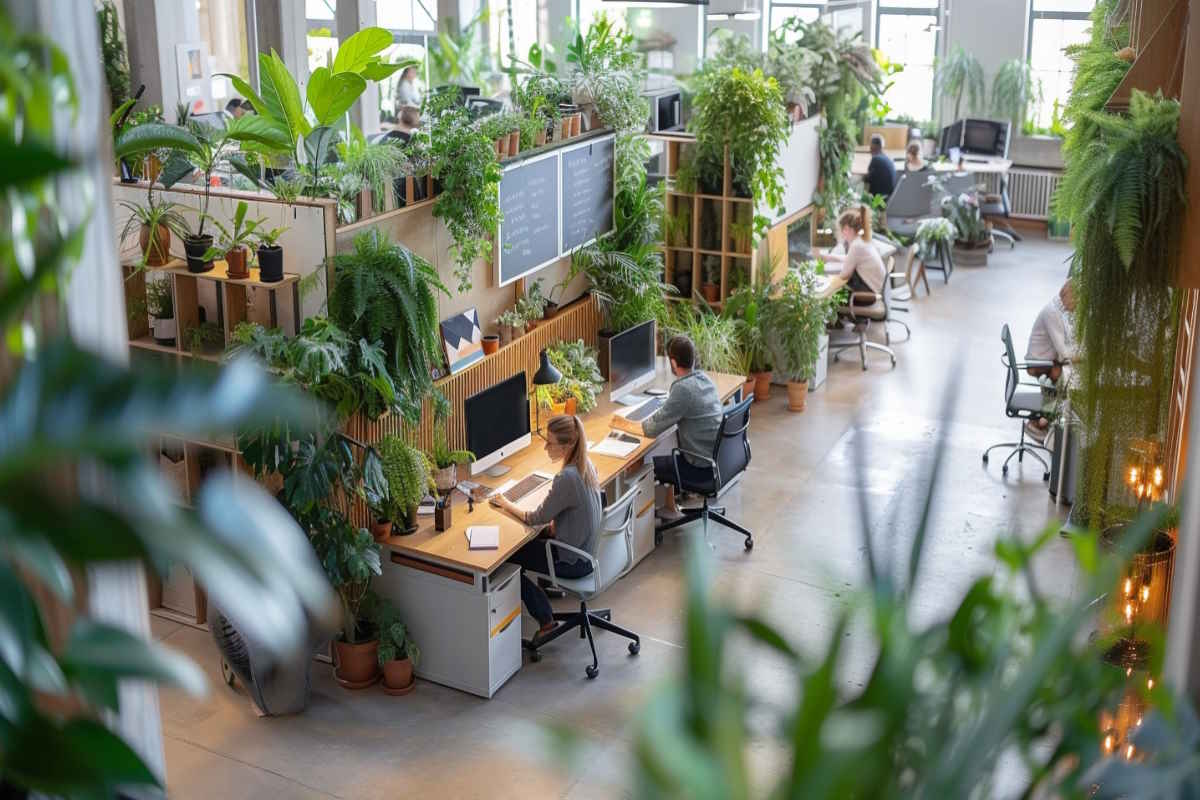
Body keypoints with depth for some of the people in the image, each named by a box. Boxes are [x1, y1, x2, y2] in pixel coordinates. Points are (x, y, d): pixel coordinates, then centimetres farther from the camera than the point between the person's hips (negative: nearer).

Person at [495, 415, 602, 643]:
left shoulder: (566, 478, -30)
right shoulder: (586, 465, -3)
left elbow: (537, 518, -17)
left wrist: (507, 504, -3)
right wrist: (556, 522, 0)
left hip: (574, 562, -8)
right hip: (587, 546, 8)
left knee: (507, 558, 6)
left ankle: (546, 620, 16)